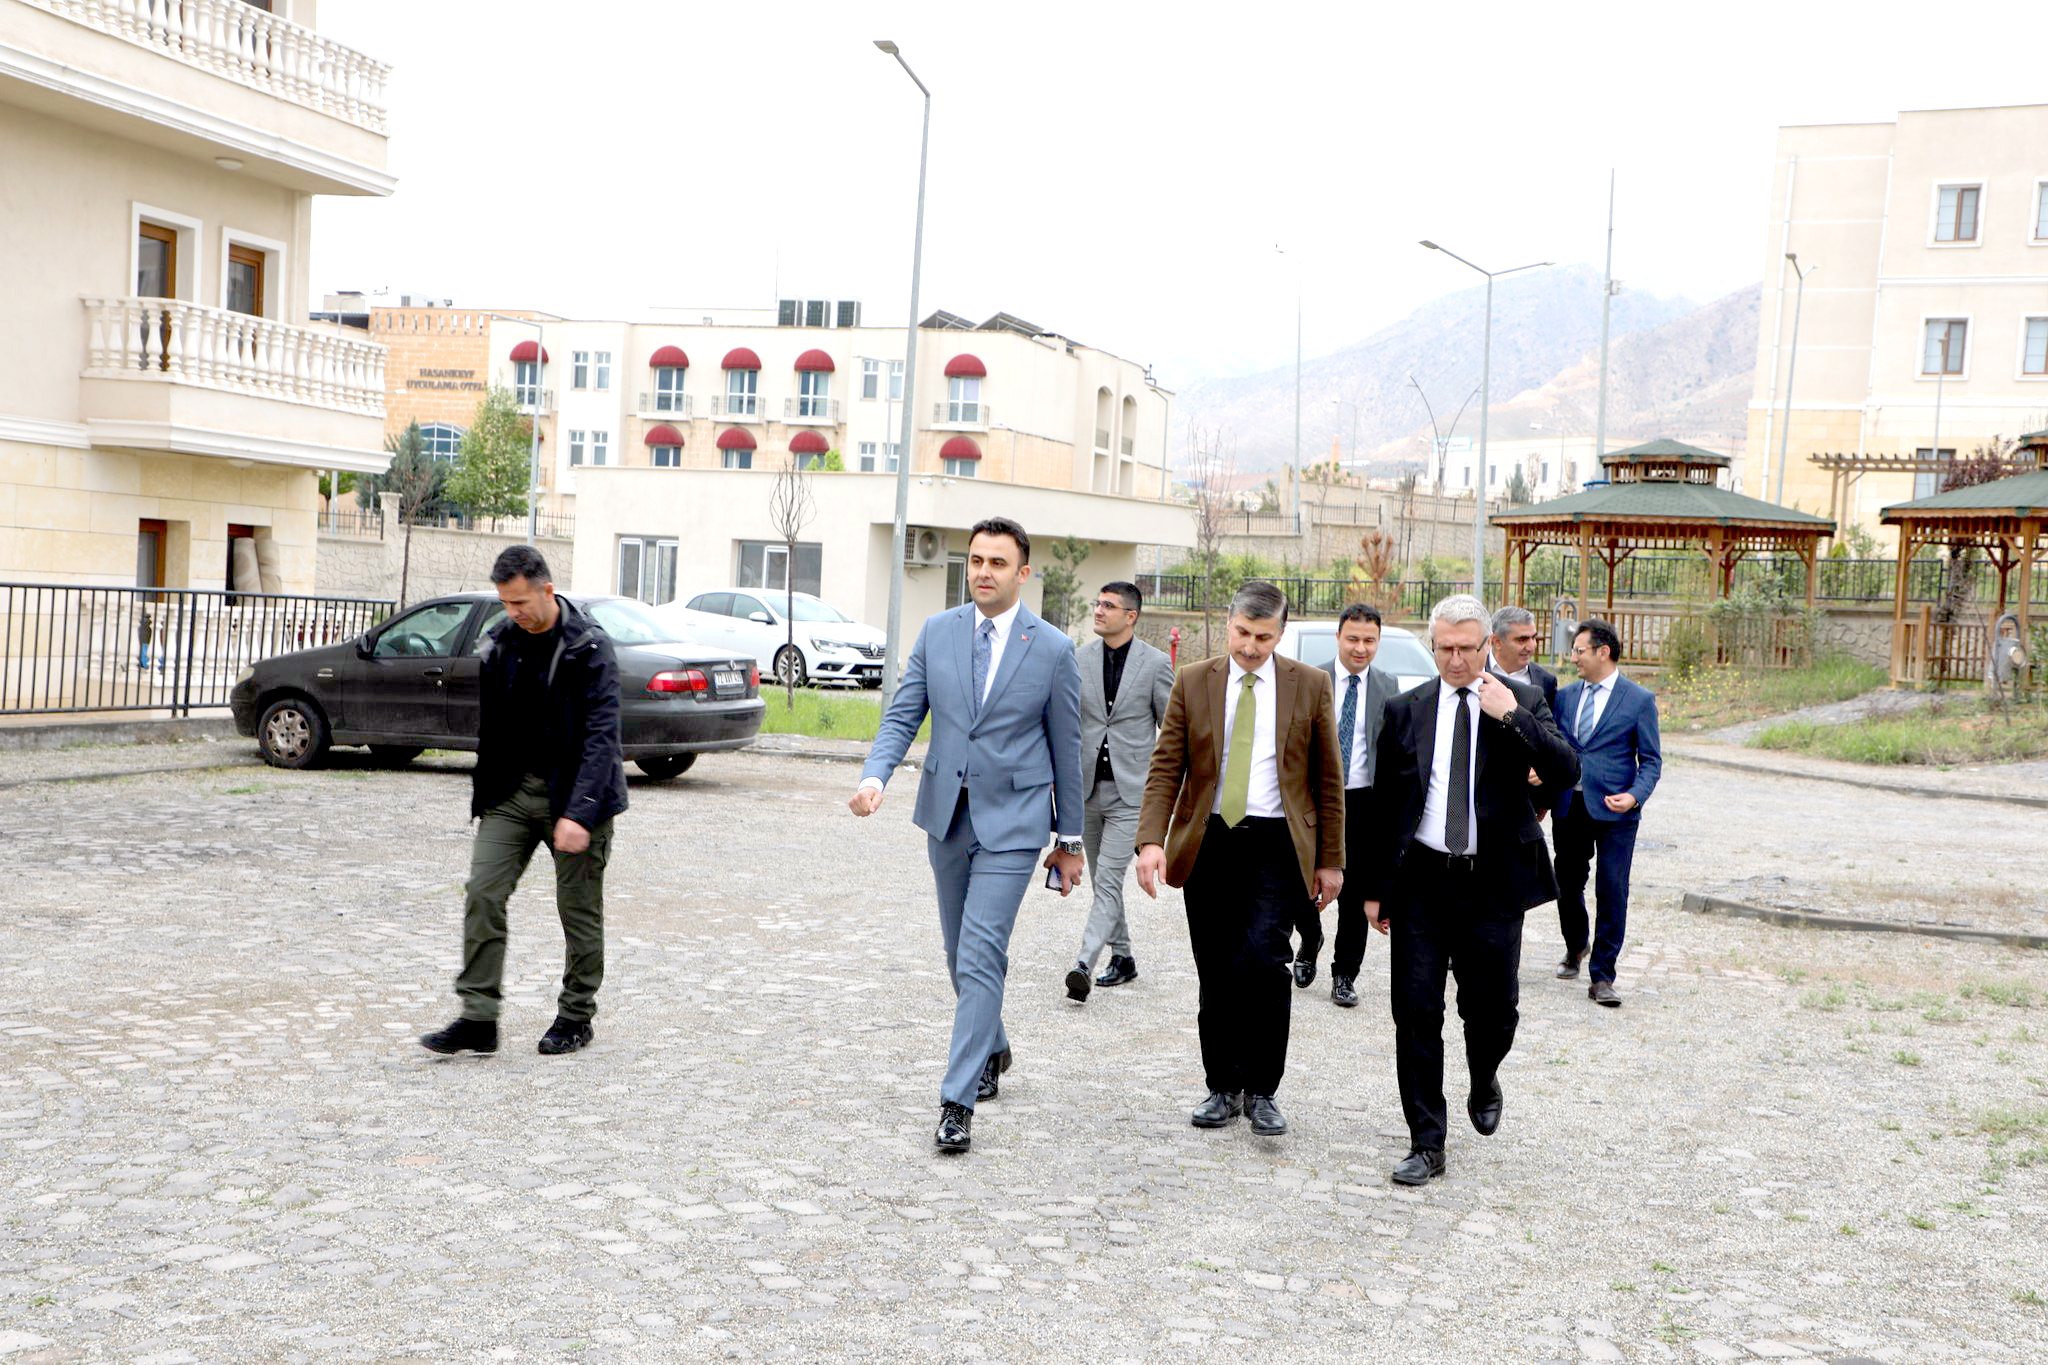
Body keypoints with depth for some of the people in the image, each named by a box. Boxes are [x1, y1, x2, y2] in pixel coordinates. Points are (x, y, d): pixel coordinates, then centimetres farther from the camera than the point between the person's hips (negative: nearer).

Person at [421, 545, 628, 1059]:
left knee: (579, 909, 4)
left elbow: (601, 734, -19)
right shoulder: (501, 641, 5)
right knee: (482, 894, -6)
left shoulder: (589, 647, -14)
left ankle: (576, 1017, 20)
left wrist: (579, 813, -26)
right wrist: (483, 792, 14)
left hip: (572, 794, -5)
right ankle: (478, 1018, -1)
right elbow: (489, 725, 15)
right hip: (511, 791, 5)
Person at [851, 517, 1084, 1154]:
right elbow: (902, 715, 4)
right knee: (962, 954, 17)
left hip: (1012, 821, -4)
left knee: (980, 957, -12)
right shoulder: (937, 632, 3)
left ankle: (958, 1102, -9)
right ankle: (992, 1049, 42)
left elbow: (1067, 749, 1)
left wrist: (1069, 840, 4)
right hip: (947, 815, 4)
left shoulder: (1052, 649, -5)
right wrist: (875, 775, -16)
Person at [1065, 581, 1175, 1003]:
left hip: (1130, 790, -5)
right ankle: (1122, 957, 27)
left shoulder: (1156, 663, -4)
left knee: (1109, 881, -13)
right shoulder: (1079, 659, 5)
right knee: (1102, 880, 14)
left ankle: (1084, 964, -20)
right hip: (1087, 786, 5)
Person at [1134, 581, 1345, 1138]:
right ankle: (1223, 1088, 22)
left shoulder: (1310, 685, 4)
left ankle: (1261, 1091, 0)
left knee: (1261, 959, -16)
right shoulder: (1193, 682, 5)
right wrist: (1152, 840, -12)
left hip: (1276, 845, -2)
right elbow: (1165, 767, 1)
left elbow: (1328, 778, 6)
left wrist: (1330, 859, 4)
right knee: (1216, 974, 7)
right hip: (1208, 842, 2)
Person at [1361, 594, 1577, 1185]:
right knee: (1416, 1013, -1)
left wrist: (1512, 716, -20)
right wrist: (1375, 886, 8)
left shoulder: (1523, 702, 1)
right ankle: (1426, 1144, 9)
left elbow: (1566, 772, -12)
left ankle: (1484, 1083, 42)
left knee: (1492, 1009, 7)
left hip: (1493, 886, -1)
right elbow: (1383, 805, 9)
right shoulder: (1405, 710, 5)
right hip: (1421, 882, 1)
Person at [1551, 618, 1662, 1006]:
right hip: (1569, 807, 4)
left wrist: (1635, 795, -17)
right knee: (1568, 885, 13)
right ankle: (1575, 948, 40)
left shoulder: (1640, 699, -3)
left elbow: (1651, 760, -1)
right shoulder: (1565, 696, 10)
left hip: (1615, 812, -4)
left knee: (1612, 893, -5)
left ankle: (1602, 977, 2)